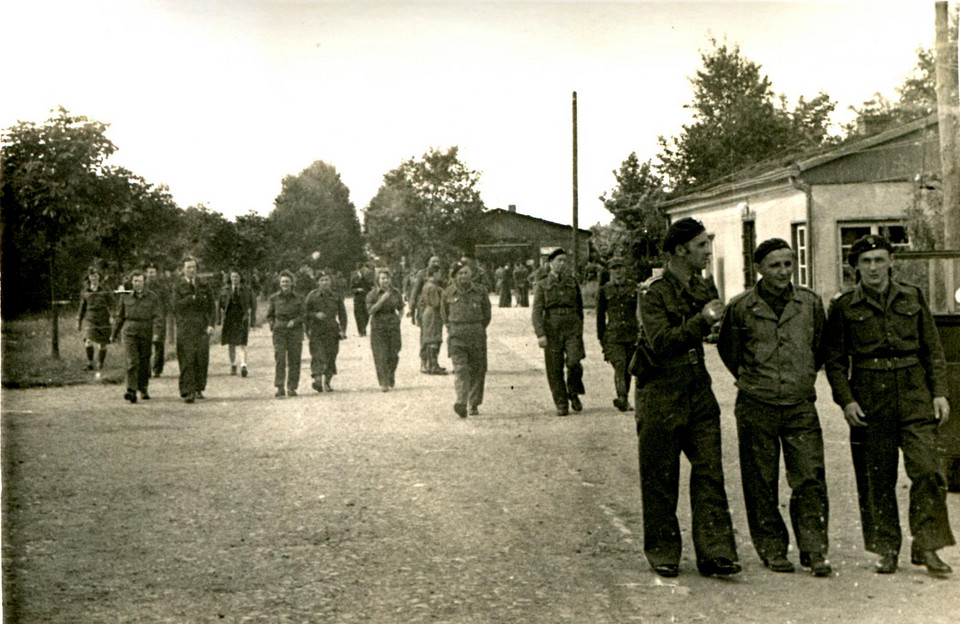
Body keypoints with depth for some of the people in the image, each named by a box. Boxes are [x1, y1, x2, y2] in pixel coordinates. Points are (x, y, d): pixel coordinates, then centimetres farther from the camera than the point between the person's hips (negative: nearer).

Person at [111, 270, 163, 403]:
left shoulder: (153, 297, 1)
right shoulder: (125, 297, 6)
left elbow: (158, 317, -5)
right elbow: (120, 316, 15)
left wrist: (156, 332, -20)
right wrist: (114, 334, 19)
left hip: (146, 334, 0)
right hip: (129, 333, 0)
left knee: (144, 363, 9)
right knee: (132, 362, -14)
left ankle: (143, 389, 29)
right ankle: (131, 391, -21)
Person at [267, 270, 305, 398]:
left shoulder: (298, 298, 6)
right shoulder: (274, 298, 7)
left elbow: (302, 315, 6)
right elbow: (269, 315, 15)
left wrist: (295, 321, -12)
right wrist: (273, 325, -1)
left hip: (295, 331, 1)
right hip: (279, 331, -1)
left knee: (294, 360, 0)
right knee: (279, 359, -11)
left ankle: (292, 388, 10)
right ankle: (280, 388, -12)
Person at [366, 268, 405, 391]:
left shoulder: (396, 293, 8)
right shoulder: (372, 294, -1)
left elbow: (401, 309, 20)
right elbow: (371, 310, -11)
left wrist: (398, 319, 4)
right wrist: (382, 300, -19)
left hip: (393, 326, 2)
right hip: (378, 327, -2)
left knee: (393, 354, 2)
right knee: (381, 356, -7)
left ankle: (391, 376, 27)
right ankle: (384, 382, -6)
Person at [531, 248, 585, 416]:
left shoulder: (572, 282, 12)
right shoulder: (542, 285, 4)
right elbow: (537, 312, -3)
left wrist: (580, 329, 21)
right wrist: (540, 334, -14)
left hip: (572, 328, 1)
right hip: (552, 329, -1)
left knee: (574, 362, -17)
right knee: (555, 369, -1)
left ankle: (574, 393, 7)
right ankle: (561, 404, 10)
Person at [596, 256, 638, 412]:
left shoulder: (634, 288, 7)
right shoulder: (605, 290, 6)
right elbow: (600, 315, 9)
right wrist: (601, 337, 7)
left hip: (632, 333, 2)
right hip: (613, 334, -2)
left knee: (628, 368, 7)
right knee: (619, 365, -17)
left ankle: (624, 399, 20)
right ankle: (622, 399, -28)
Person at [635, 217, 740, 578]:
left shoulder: (705, 290, 12)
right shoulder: (655, 293, -11)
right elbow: (661, 343, -24)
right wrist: (702, 321, -28)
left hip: (698, 390, 6)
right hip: (660, 395, -6)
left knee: (709, 471, -1)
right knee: (660, 479, 3)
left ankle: (715, 552, 1)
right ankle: (662, 553, 15)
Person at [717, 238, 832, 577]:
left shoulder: (811, 303, 5)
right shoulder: (740, 307, -2)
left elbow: (821, 348, 20)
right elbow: (728, 352, 13)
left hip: (801, 406, 1)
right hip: (756, 408, -1)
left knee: (811, 479, -5)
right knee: (761, 483, 4)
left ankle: (814, 550, 2)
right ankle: (772, 549, 15)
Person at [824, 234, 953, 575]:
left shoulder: (913, 298, 10)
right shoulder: (843, 306, 3)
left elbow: (933, 349, 13)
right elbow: (835, 360, 5)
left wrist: (939, 392, 5)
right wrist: (846, 399, -7)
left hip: (914, 394, 1)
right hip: (870, 399, -1)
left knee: (927, 468, -10)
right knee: (877, 479, 2)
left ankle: (926, 546, 1)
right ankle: (886, 550, 14)